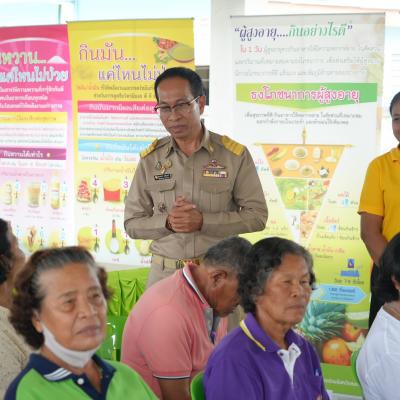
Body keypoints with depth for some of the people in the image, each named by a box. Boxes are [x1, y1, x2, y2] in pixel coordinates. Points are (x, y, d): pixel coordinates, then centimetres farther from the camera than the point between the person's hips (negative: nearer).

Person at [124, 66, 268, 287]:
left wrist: (203, 221, -15)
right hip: (165, 272, 2)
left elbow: (257, 215, -3)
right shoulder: (150, 159, 3)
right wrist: (167, 223, -14)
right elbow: (132, 223, 7)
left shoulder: (234, 155, -3)